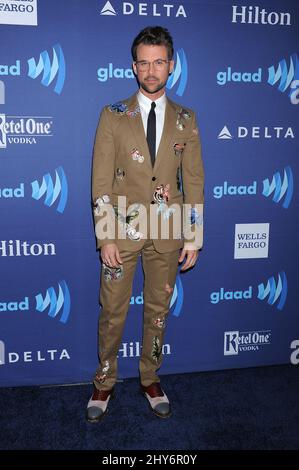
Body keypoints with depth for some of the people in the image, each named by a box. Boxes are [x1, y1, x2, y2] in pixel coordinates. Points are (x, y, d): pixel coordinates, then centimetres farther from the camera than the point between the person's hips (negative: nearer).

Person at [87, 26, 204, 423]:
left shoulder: (186, 120, 6)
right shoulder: (113, 116, 1)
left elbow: (194, 181, 5)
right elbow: (101, 181, -4)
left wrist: (194, 237, 1)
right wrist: (105, 238, -10)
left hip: (168, 232, 2)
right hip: (122, 229, -1)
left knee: (158, 310, 13)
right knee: (113, 312, 8)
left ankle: (150, 379, 33)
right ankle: (104, 383, 29)